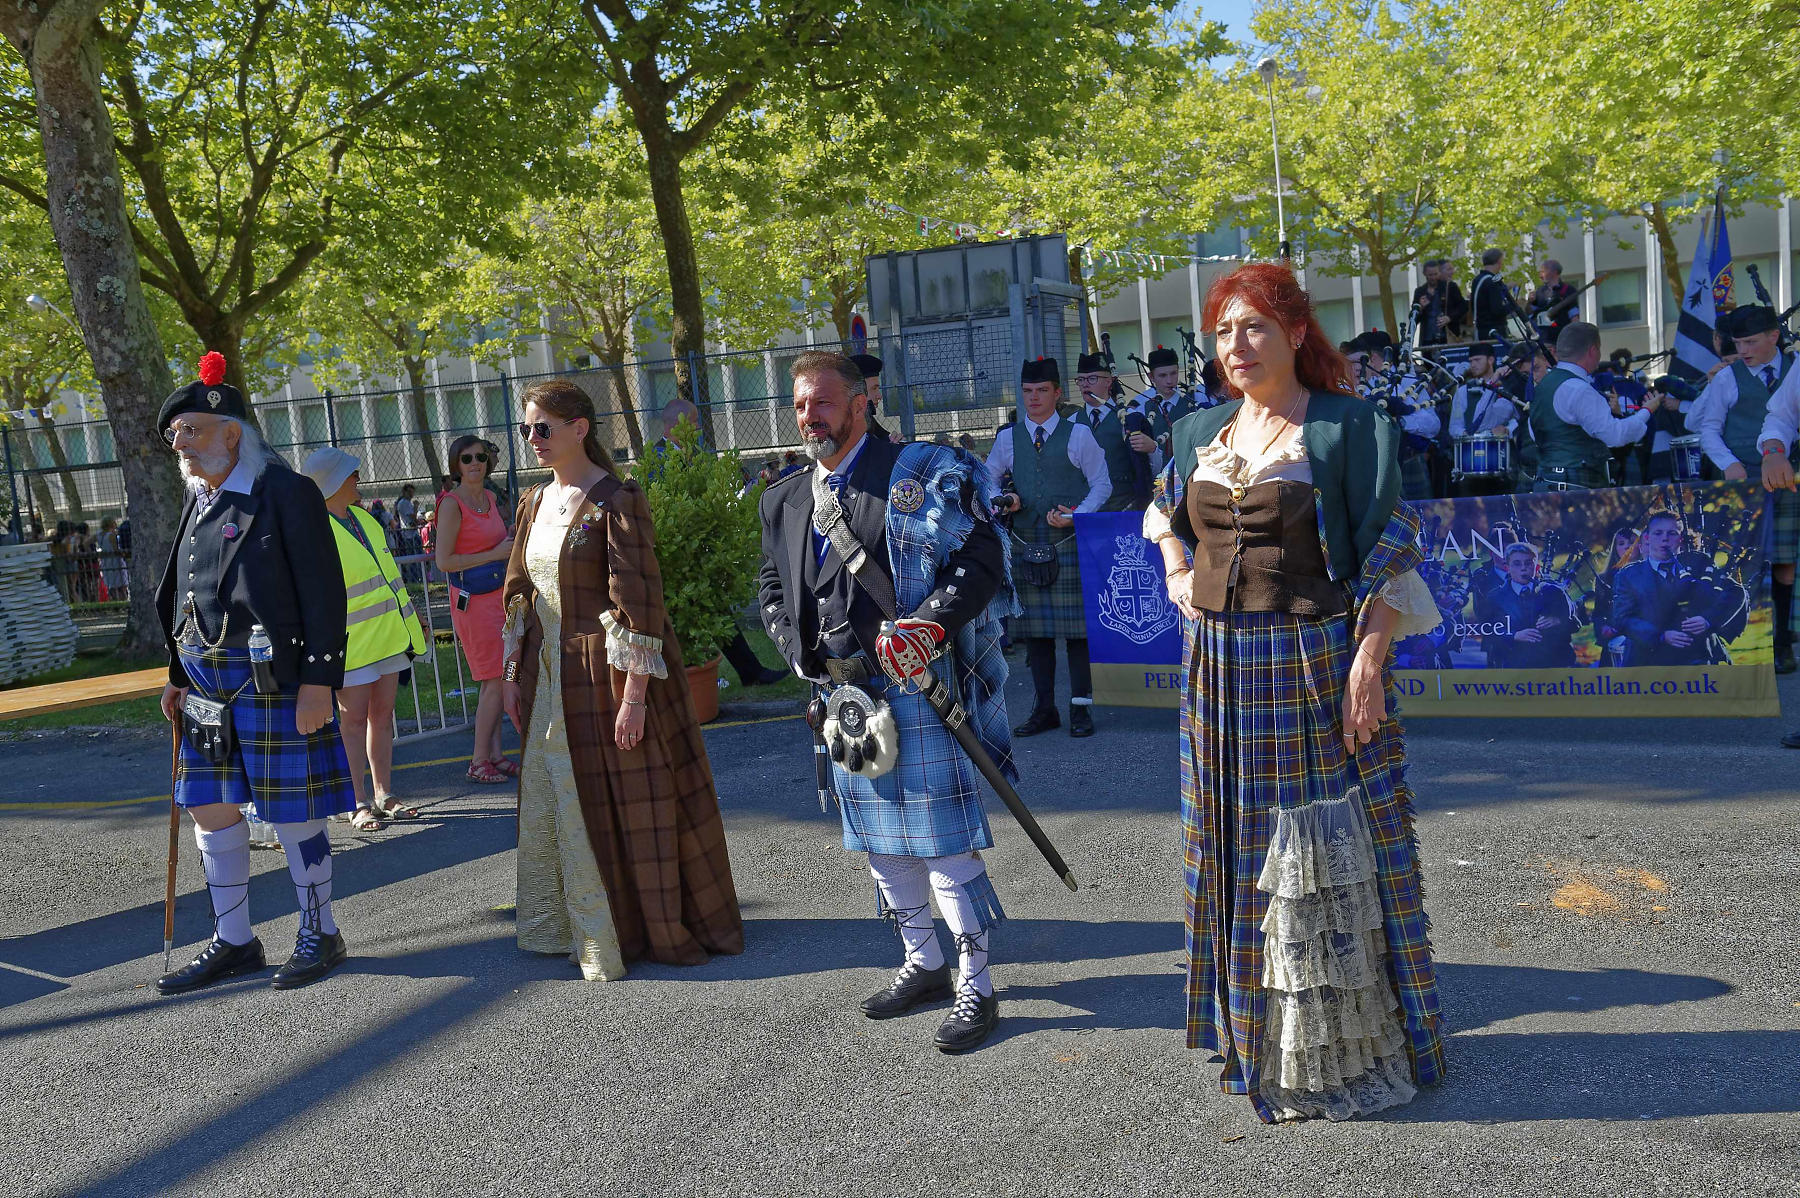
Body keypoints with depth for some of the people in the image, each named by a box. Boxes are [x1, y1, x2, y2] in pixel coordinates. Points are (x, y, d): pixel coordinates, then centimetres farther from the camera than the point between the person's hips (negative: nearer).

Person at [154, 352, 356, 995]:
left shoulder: (287, 492, -9)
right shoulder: (199, 502, 14)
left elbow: (324, 595, -13)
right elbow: (185, 597, 21)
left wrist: (319, 680, -17)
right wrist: (178, 675, 18)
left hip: (272, 678, -8)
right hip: (209, 680, 8)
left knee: (292, 810, 1)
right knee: (210, 808, 11)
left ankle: (320, 934, 18)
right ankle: (234, 942, 24)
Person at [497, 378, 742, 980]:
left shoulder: (616, 501, -14)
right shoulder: (534, 503, 10)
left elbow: (638, 601, -18)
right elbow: (519, 592, 16)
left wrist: (634, 693, -22)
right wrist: (512, 674, 11)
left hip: (607, 674, -7)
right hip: (550, 679, 8)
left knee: (627, 805, 2)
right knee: (557, 805, 14)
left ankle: (666, 927, 19)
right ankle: (580, 927, 30)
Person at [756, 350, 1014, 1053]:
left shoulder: (921, 475, -7)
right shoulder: (785, 502, 13)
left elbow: (982, 560, -12)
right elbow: (772, 588, 21)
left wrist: (928, 624, -24)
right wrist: (802, 650, 4)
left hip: (915, 685, -7)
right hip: (838, 694, 7)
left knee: (945, 840, -4)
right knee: (878, 841, 16)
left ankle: (975, 984, 10)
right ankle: (923, 964, 32)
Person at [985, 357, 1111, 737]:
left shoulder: (1078, 435, 4)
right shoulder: (1007, 439, 11)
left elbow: (1101, 485, 4)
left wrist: (1076, 516, -12)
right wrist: (1004, 500, -4)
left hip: (1071, 543, -3)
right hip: (1026, 546, 3)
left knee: (1077, 627, -2)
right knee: (1034, 629, 6)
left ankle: (1081, 708, 7)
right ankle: (1044, 709, 16)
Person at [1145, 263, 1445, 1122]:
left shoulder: (1345, 425, -6)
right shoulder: (1201, 431, 10)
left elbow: (1389, 550, -9)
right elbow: (1161, 509, 27)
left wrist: (1369, 657, -17)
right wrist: (1177, 566, 8)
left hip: (1316, 663, -5)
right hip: (1222, 667, 5)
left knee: (1327, 845, 2)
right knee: (1239, 847, 13)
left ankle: (1347, 1044, 18)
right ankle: (1258, 1038, 29)